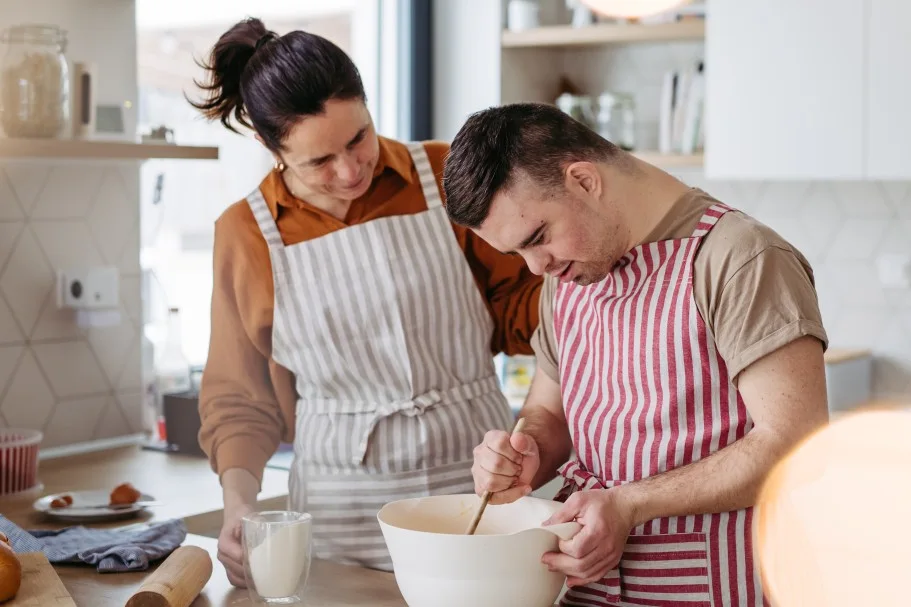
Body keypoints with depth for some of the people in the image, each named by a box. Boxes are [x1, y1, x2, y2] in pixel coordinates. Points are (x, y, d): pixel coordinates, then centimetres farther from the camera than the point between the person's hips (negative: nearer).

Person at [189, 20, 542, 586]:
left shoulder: (448, 175, -3)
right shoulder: (247, 234, 1)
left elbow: (512, 314, 5)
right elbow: (240, 398, 7)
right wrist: (239, 497, -8)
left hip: (477, 479, 0)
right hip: (342, 512, 1)